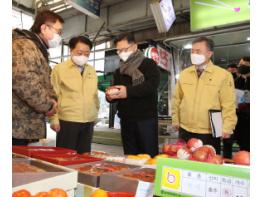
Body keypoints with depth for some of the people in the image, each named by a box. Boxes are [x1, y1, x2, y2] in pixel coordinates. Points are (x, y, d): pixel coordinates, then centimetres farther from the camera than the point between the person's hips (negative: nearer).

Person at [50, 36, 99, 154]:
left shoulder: (92, 71, 12)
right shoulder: (59, 69, -2)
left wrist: (96, 114, 13)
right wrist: (54, 119, -8)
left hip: (88, 122, 4)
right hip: (67, 121, -4)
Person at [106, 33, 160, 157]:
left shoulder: (148, 64, -2)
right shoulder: (118, 72, 18)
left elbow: (152, 85, -19)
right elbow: (115, 94, 21)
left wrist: (128, 91, -28)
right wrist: (110, 97, -3)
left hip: (146, 118, -6)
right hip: (126, 120, 6)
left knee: (149, 156, -2)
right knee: (130, 157, 12)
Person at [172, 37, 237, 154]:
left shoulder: (223, 75, -5)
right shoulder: (184, 74, 6)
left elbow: (229, 105, -6)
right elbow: (177, 99, 10)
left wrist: (227, 128, -11)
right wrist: (175, 120, 8)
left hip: (210, 133, -3)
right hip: (185, 131, 3)